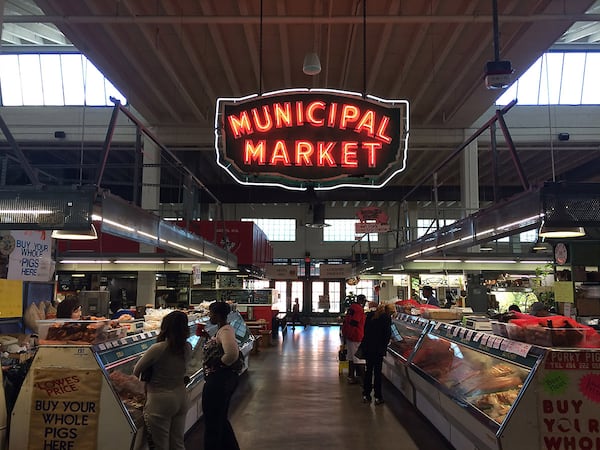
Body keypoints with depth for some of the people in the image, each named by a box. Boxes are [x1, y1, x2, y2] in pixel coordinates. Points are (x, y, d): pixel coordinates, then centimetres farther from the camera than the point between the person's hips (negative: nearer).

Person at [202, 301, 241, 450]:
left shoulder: (225, 331, -22)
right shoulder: (225, 328, 9)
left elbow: (232, 354, -37)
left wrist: (220, 364, -21)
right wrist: (207, 337, 9)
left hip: (218, 380, -11)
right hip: (227, 378, 11)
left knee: (212, 422, 5)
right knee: (221, 419, 24)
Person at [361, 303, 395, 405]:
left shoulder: (370, 315, 8)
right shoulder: (386, 318, -11)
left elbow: (365, 330, 12)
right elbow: (388, 334, -11)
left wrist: (367, 342, 15)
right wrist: (384, 346, 0)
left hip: (367, 347, 6)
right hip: (378, 348, -6)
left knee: (368, 370, 14)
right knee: (377, 372, 3)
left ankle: (366, 395, 19)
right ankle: (378, 397, 8)